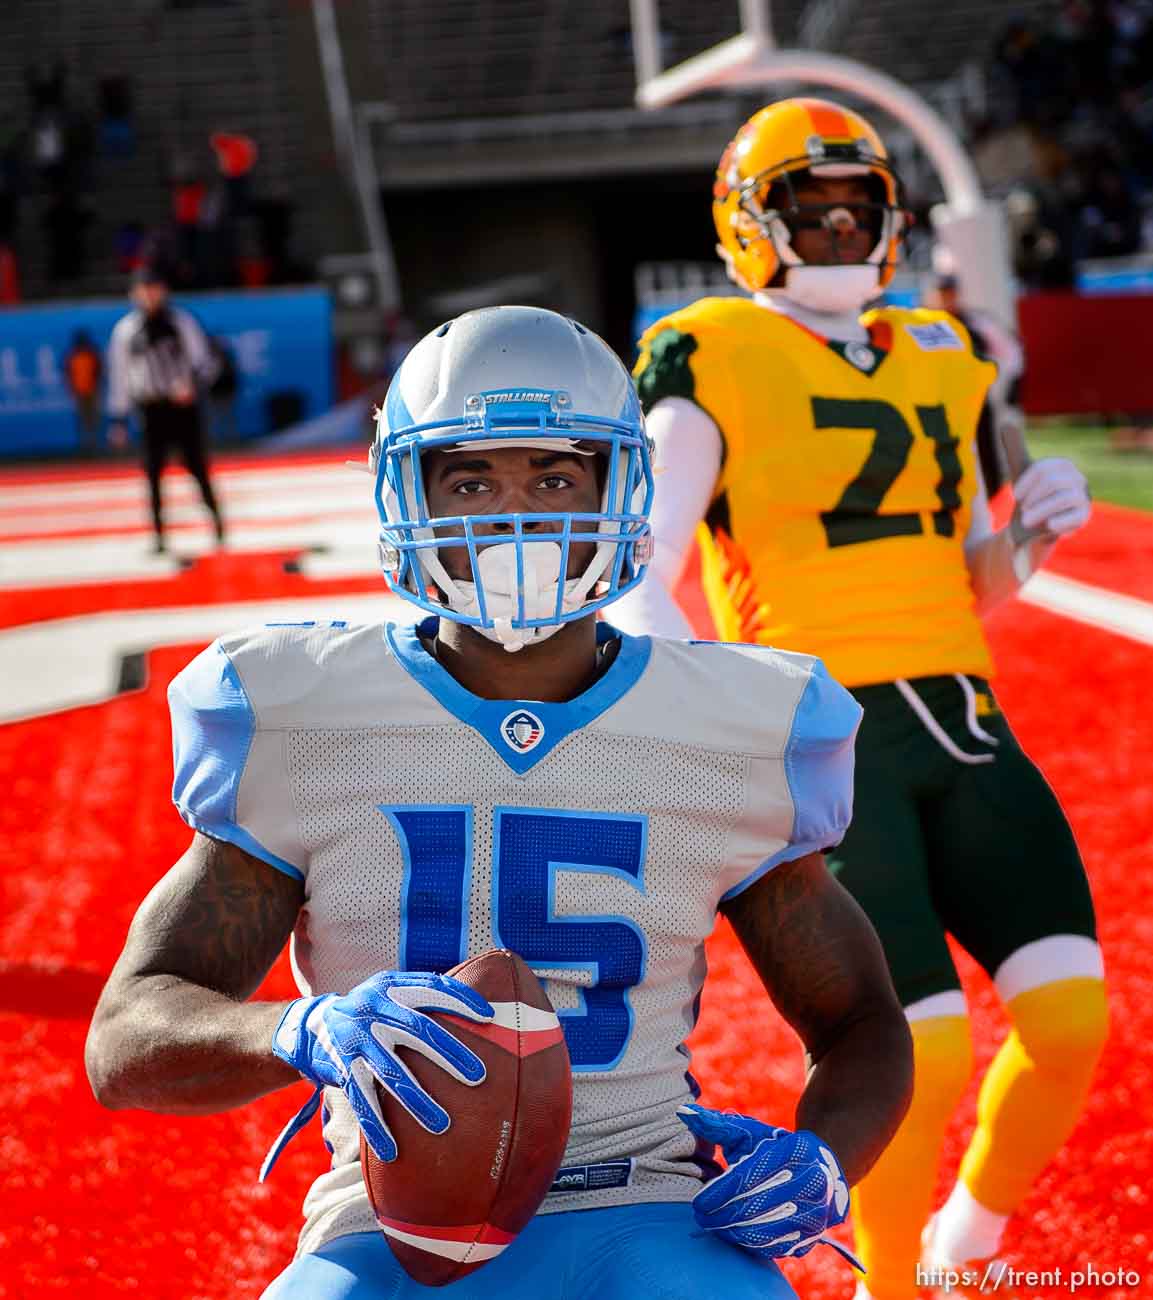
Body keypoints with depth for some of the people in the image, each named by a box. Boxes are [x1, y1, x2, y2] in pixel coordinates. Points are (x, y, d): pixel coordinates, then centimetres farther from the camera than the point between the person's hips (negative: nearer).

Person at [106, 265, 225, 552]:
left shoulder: (180, 322, 0)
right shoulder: (125, 330, 3)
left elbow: (204, 362, 0)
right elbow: (119, 376, 8)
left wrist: (192, 381, -22)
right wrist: (118, 420, 7)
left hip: (184, 404, -1)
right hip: (151, 409, 1)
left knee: (197, 467, 2)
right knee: (153, 472, -5)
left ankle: (217, 520, 20)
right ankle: (159, 535, -1)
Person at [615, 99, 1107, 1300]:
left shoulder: (938, 358, 19)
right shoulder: (712, 357, 0)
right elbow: (654, 538, -12)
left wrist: (1031, 534, 2)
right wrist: (644, 609, -34)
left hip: (959, 722, 6)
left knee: (1070, 1009, -7)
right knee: (925, 1048, -13)